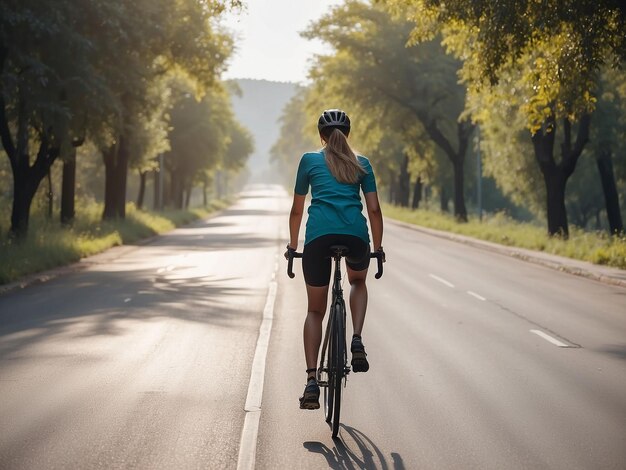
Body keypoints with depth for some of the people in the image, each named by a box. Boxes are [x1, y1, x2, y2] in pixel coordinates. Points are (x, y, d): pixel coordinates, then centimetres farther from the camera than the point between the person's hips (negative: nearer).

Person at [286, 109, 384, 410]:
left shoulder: (310, 160, 19)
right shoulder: (361, 164, 20)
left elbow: (297, 210, 22)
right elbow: (374, 209, 15)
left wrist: (292, 246, 33)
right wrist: (378, 247, 24)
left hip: (319, 235, -1)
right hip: (355, 234, 1)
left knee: (315, 311, 13)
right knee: (358, 281, 34)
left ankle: (311, 381, 1)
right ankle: (357, 341, 11)